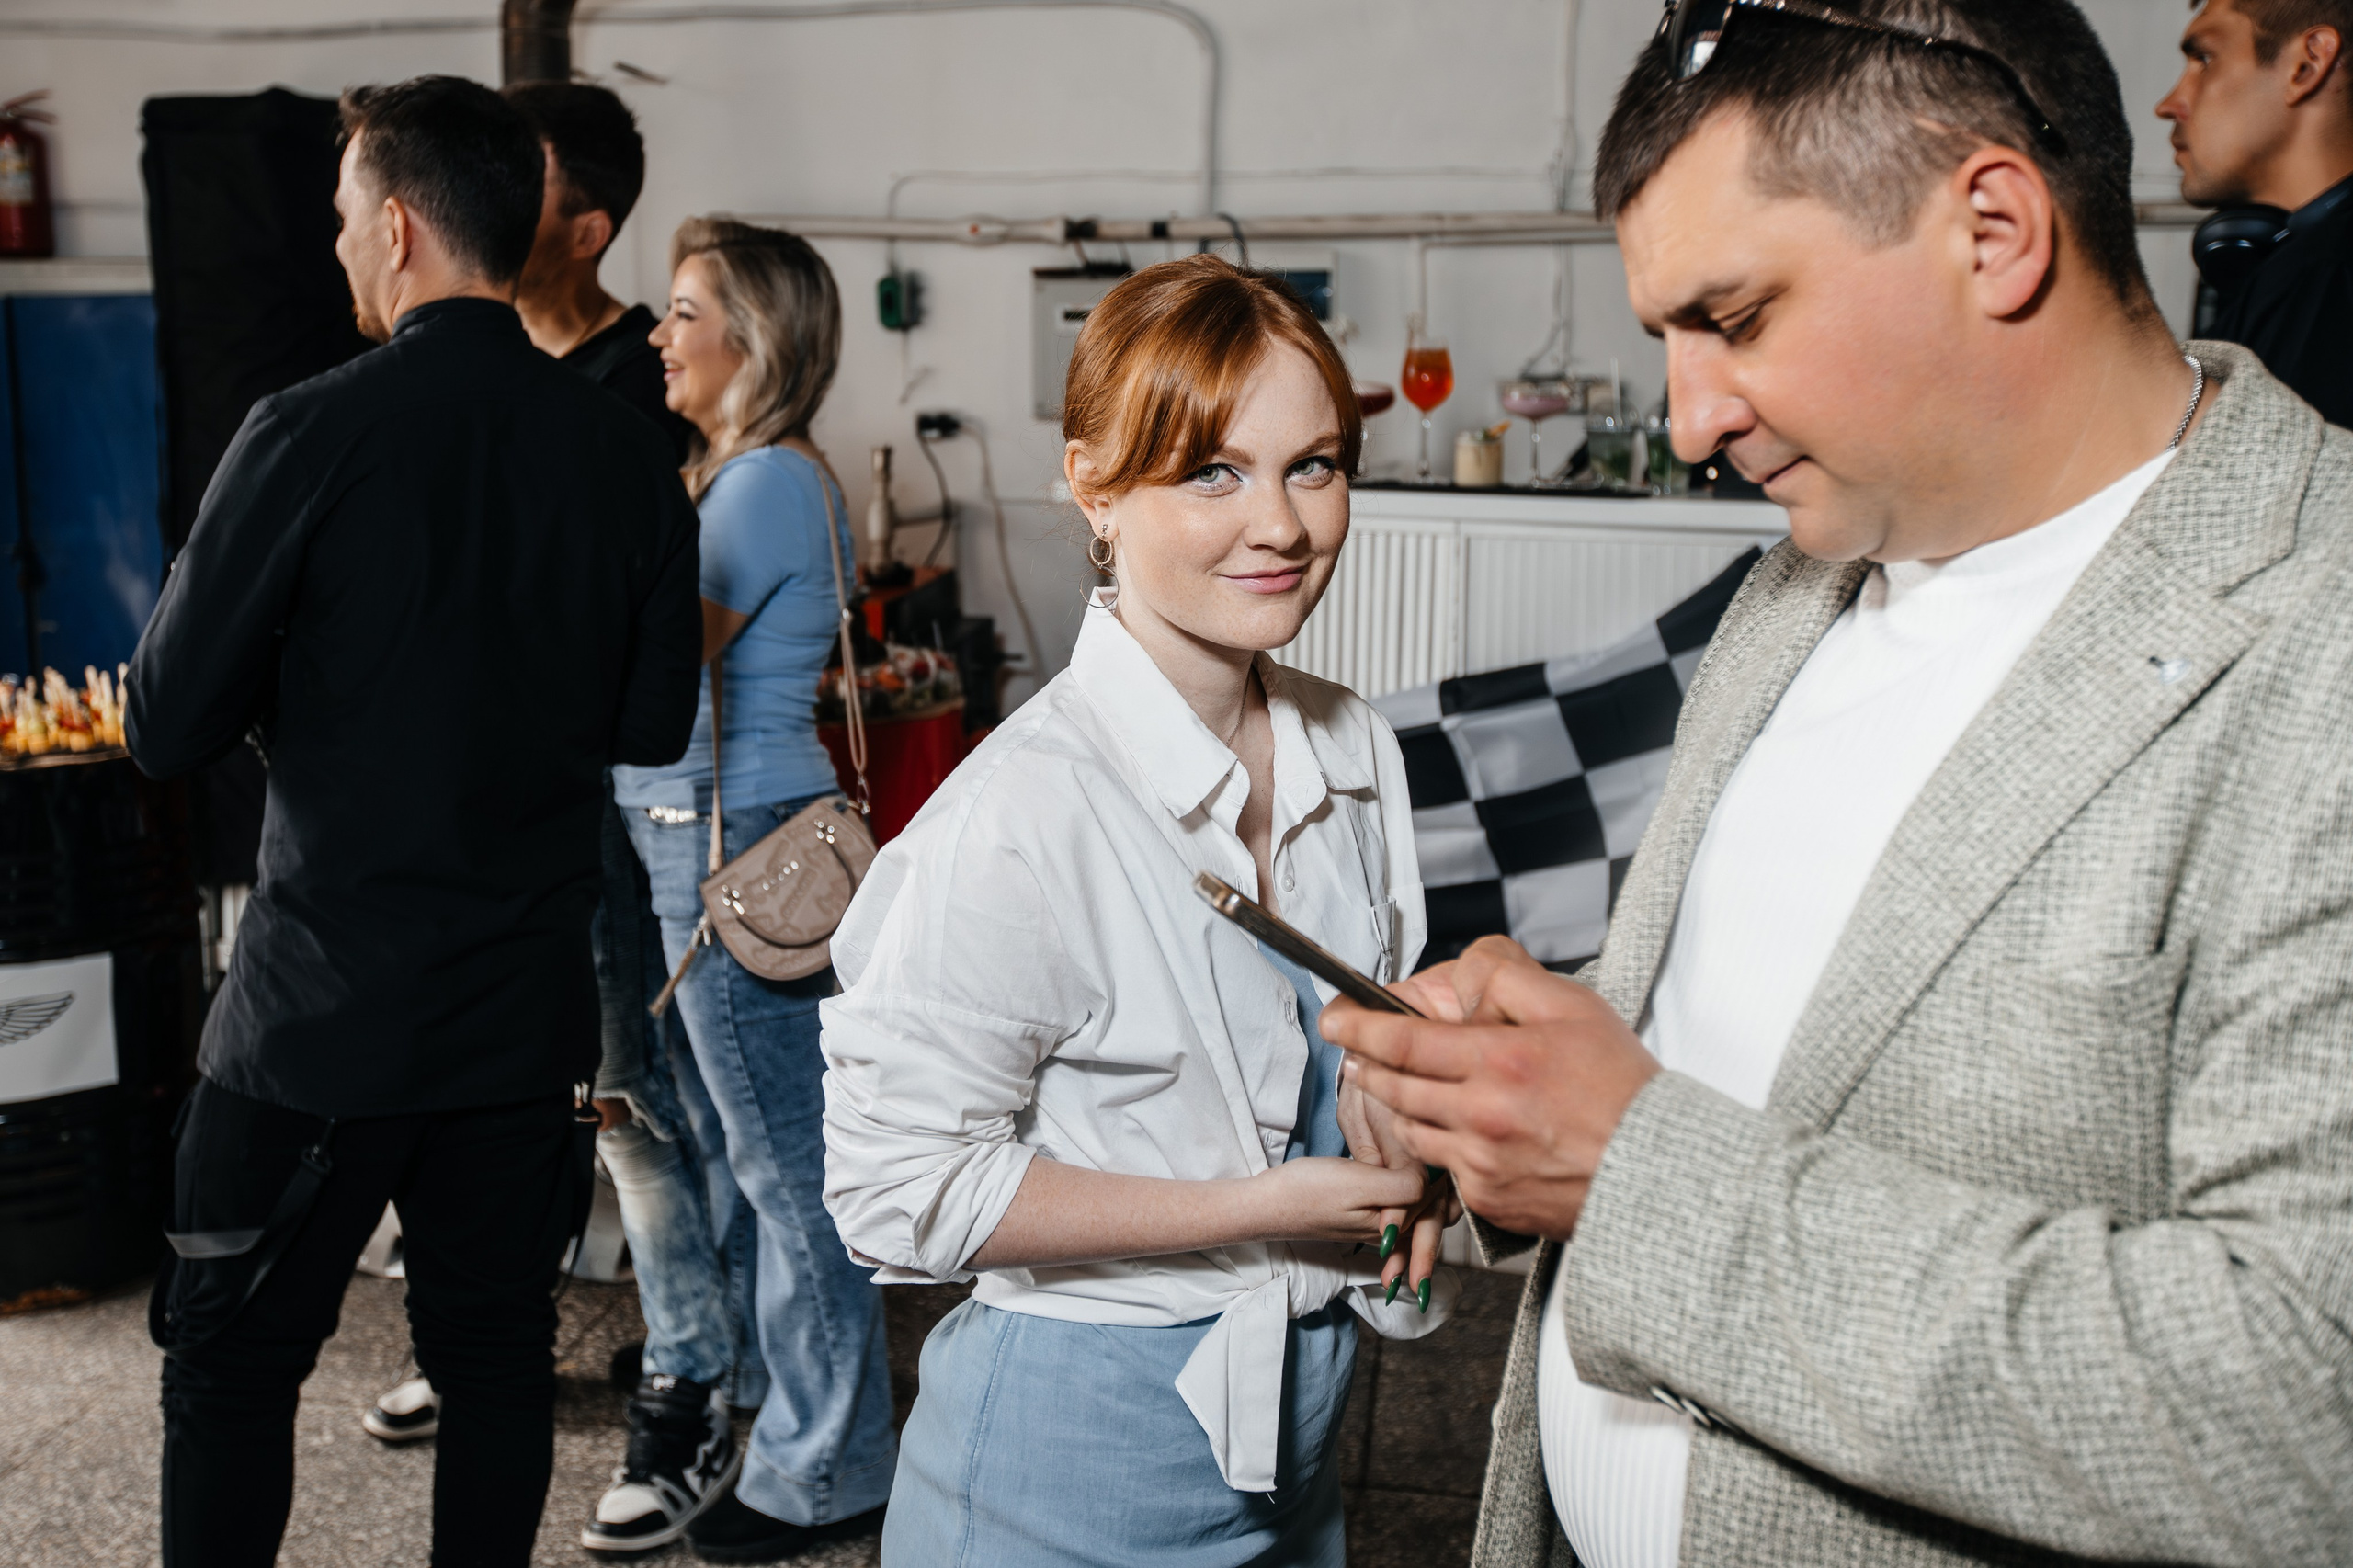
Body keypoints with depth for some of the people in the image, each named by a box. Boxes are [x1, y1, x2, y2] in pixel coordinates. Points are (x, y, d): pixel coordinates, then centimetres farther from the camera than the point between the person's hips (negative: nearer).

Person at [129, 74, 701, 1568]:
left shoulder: (310, 435, -15)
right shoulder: (628, 453, -4)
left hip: (324, 1009, -4)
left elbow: (169, 727, -10)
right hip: (530, 999, 4)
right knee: (499, 1354, 17)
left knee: (232, 1364, 13)